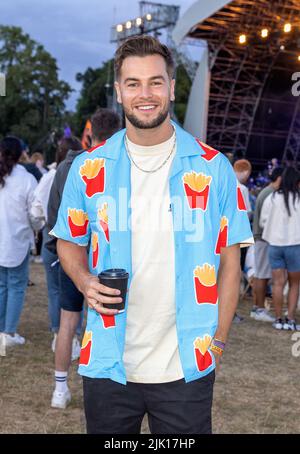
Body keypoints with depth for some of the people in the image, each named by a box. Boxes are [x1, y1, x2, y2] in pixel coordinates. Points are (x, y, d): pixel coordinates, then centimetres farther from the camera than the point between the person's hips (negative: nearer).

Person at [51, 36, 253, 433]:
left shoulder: (213, 168, -2)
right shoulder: (89, 168, 1)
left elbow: (229, 262, 2)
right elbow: (69, 243, 13)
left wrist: (217, 342, -2)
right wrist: (84, 281, -8)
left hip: (186, 369, -1)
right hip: (108, 365, 1)